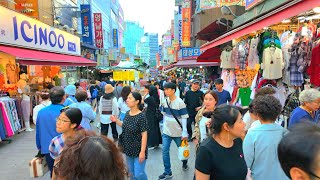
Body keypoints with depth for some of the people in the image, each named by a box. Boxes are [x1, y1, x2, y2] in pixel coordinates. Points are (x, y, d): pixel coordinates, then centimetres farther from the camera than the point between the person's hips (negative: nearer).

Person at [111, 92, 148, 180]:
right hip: (129, 149, 7)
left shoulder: (141, 116, -21)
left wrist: (142, 151, -20)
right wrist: (116, 120, 1)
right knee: (131, 173, 21)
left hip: (138, 150, -7)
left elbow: (144, 134, -19)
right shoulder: (127, 114, 0)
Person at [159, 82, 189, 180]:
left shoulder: (180, 102, -17)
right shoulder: (164, 101, -2)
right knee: (165, 151, 1)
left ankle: (184, 163, 46)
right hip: (166, 131, 4)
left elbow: (184, 117, -16)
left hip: (178, 132, -4)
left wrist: (184, 132, -19)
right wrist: (164, 125, 11)